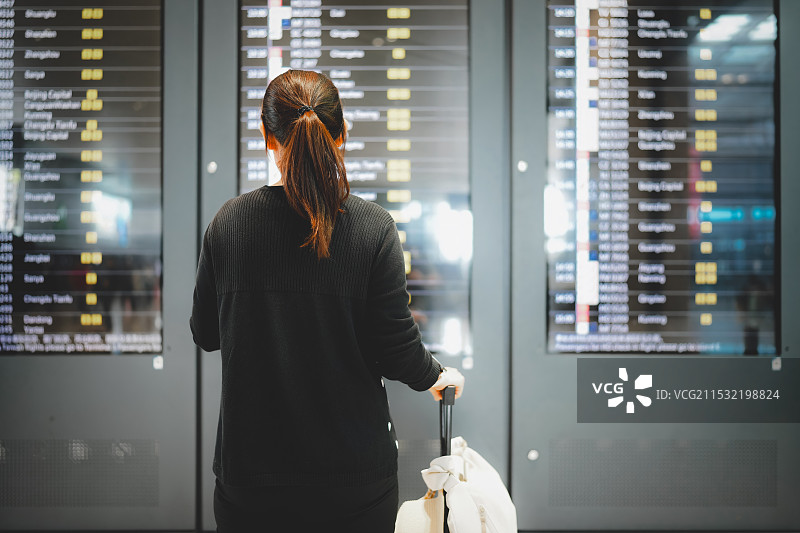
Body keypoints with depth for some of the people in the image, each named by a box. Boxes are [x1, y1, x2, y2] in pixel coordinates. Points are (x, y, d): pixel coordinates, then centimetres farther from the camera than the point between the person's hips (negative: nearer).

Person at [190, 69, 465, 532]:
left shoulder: (229, 222, -7)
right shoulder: (373, 227, -13)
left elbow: (206, 334, 3)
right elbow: (395, 343, -10)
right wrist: (434, 375, 11)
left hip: (251, 468, 1)